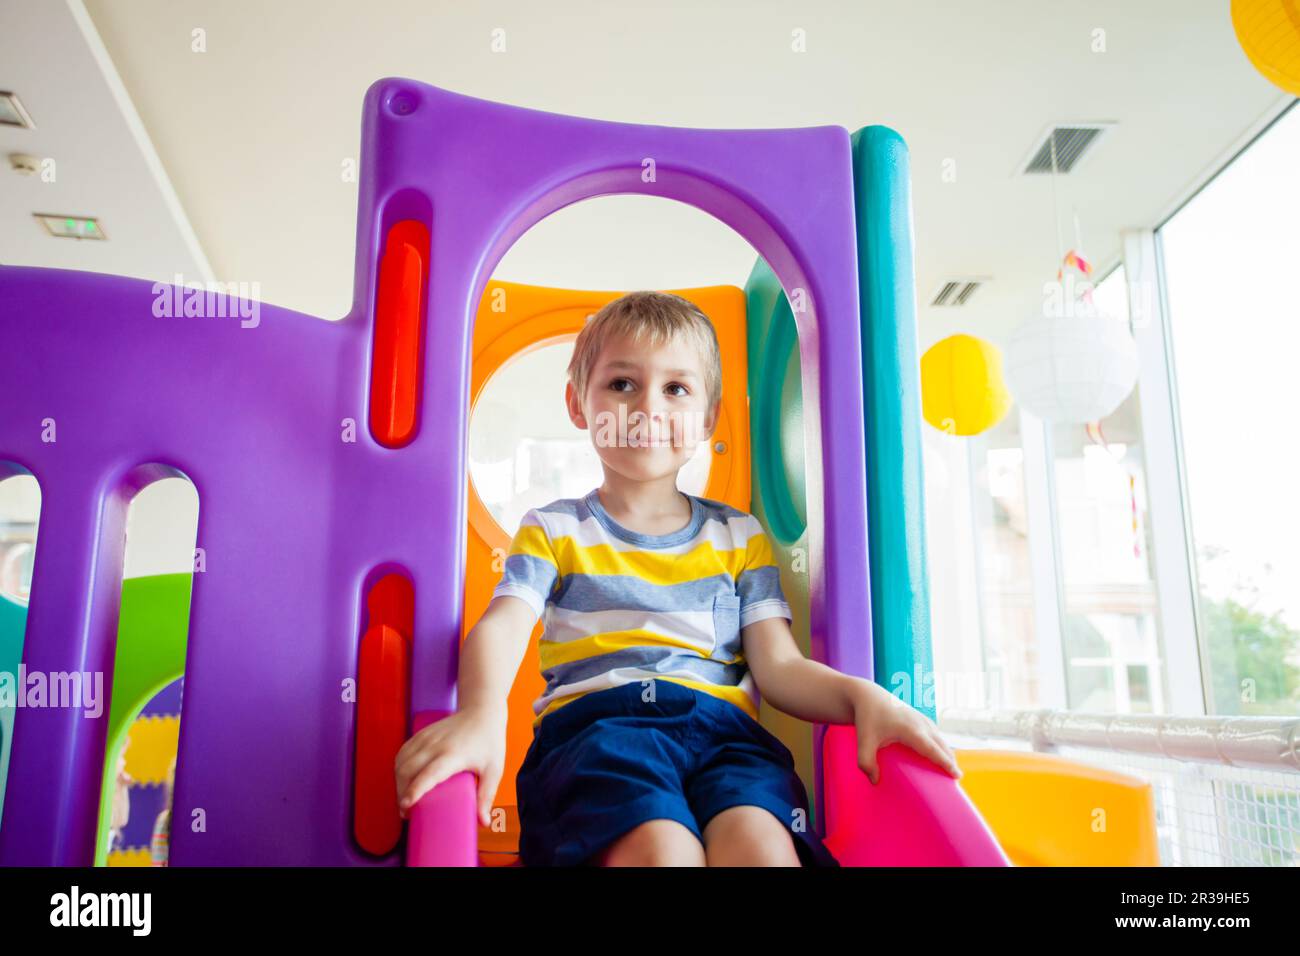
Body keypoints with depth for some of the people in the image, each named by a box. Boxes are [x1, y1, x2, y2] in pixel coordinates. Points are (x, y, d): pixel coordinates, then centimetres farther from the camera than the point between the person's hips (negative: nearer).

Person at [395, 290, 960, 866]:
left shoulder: (740, 537, 20)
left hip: (722, 727, 2)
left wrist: (862, 696, -10)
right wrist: (481, 713, -26)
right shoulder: (553, 531, 16)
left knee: (760, 844, -33)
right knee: (661, 847, -35)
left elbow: (779, 667, 12)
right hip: (594, 720, -1)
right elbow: (502, 626, -3)